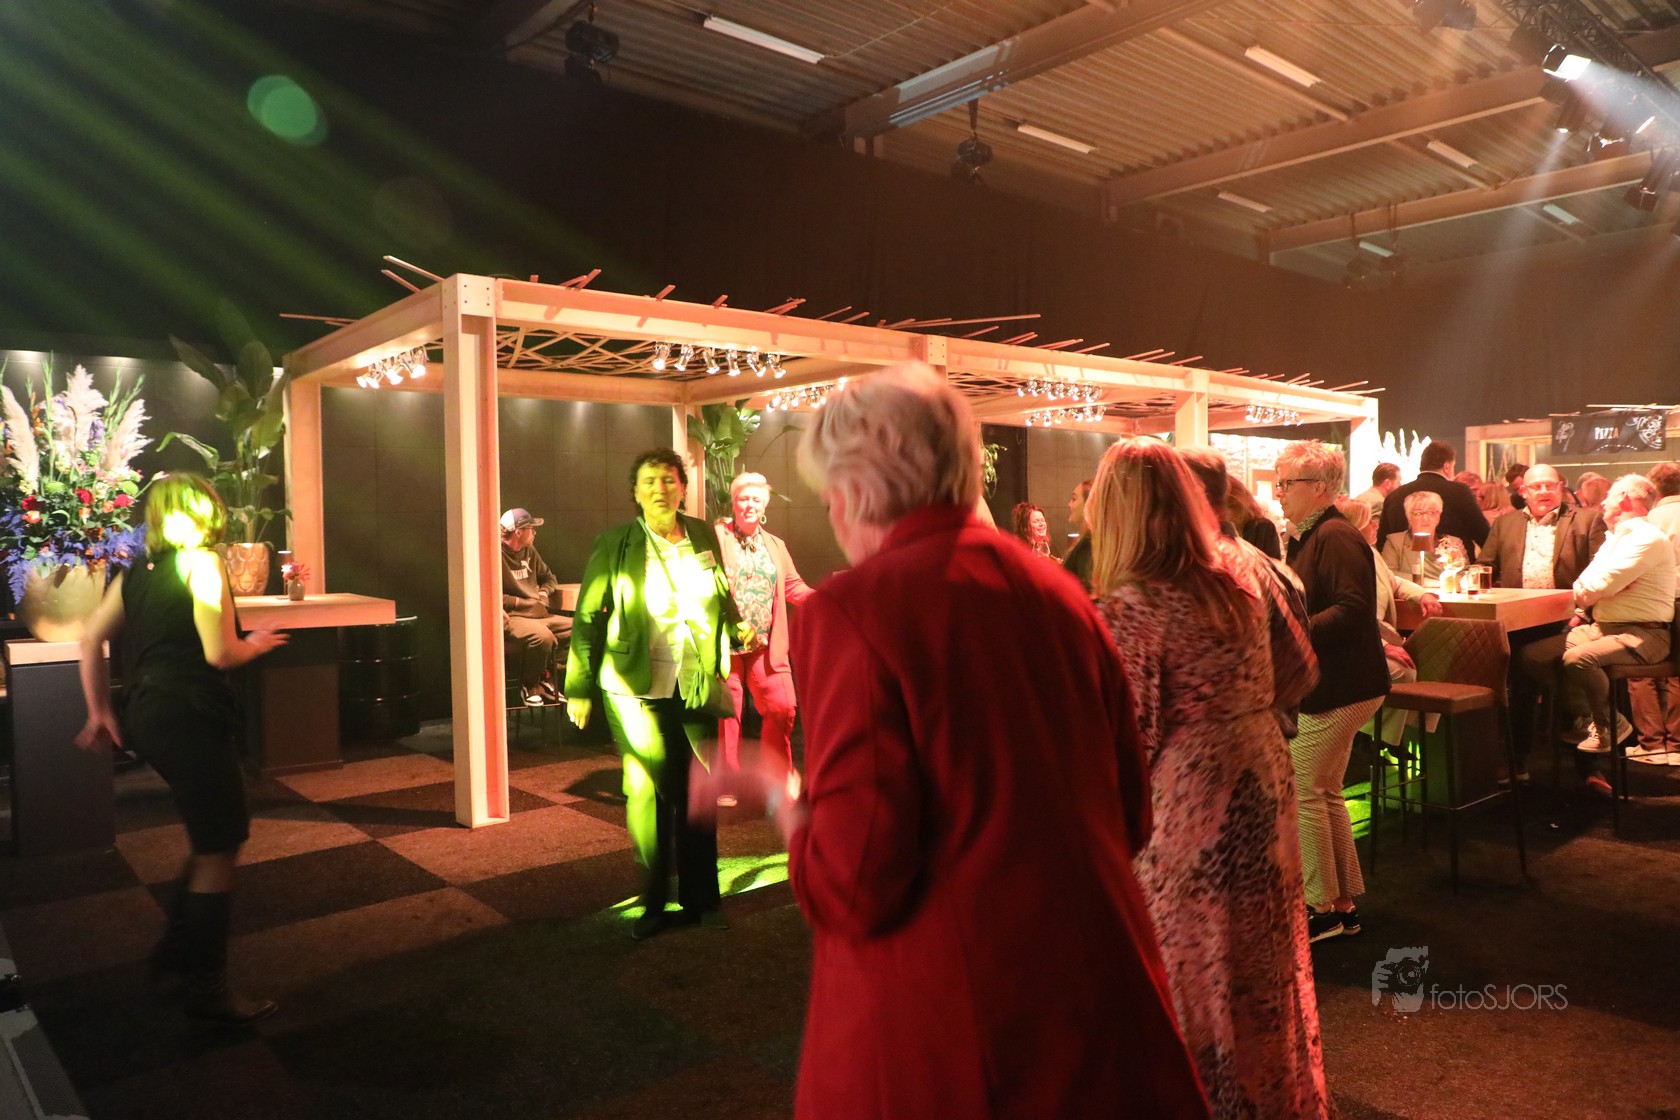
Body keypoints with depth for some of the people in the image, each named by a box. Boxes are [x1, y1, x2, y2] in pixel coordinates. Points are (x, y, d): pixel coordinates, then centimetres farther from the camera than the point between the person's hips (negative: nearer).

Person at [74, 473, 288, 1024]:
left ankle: (177, 948, 30)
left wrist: (100, 712, 18)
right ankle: (207, 988, 8)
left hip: (146, 718, 9)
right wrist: (257, 644, 4)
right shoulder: (203, 563, -9)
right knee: (219, 849, 1)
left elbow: (91, 638, 14)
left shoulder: (135, 573, 14)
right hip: (191, 719, -9)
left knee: (216, 835, 22)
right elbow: (220, 654, -16)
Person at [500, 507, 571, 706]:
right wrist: (521, 602, -12)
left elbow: (549, 578, 28)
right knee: (542, 636, -36)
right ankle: (529, 687, -13)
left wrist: (544, 593, 6)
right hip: (512, 617, -8)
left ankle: (545, 677, -6)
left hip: (539, 614, 8)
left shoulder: (529, 551, 14)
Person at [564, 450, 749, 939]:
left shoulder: (704, 536, 5)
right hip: (636, 689, -3)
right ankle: (653, 902, 19)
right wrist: (579, 687, -5)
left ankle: (700, 898, 24)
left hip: (696, 684, 3)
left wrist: (738, 629, -2)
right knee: (648, 793, 3)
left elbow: (722, 597, 18)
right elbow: (588, 616, -3)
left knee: (698, 793, 10)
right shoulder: (615, 544, -5)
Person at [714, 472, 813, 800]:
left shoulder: (775, 546, 17)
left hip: (766, 647, 4)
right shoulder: (714, 538, 1)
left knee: (782, 708, 0)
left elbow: (793, 585, 19)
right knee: (727, 713, 2)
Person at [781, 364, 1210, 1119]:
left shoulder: (847, 610, -16)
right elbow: (1131, 813, 9)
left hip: (942, 1037, -5)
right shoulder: (1056, 591, 1)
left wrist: (790, 812, -1)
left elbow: (854, 881, -20)